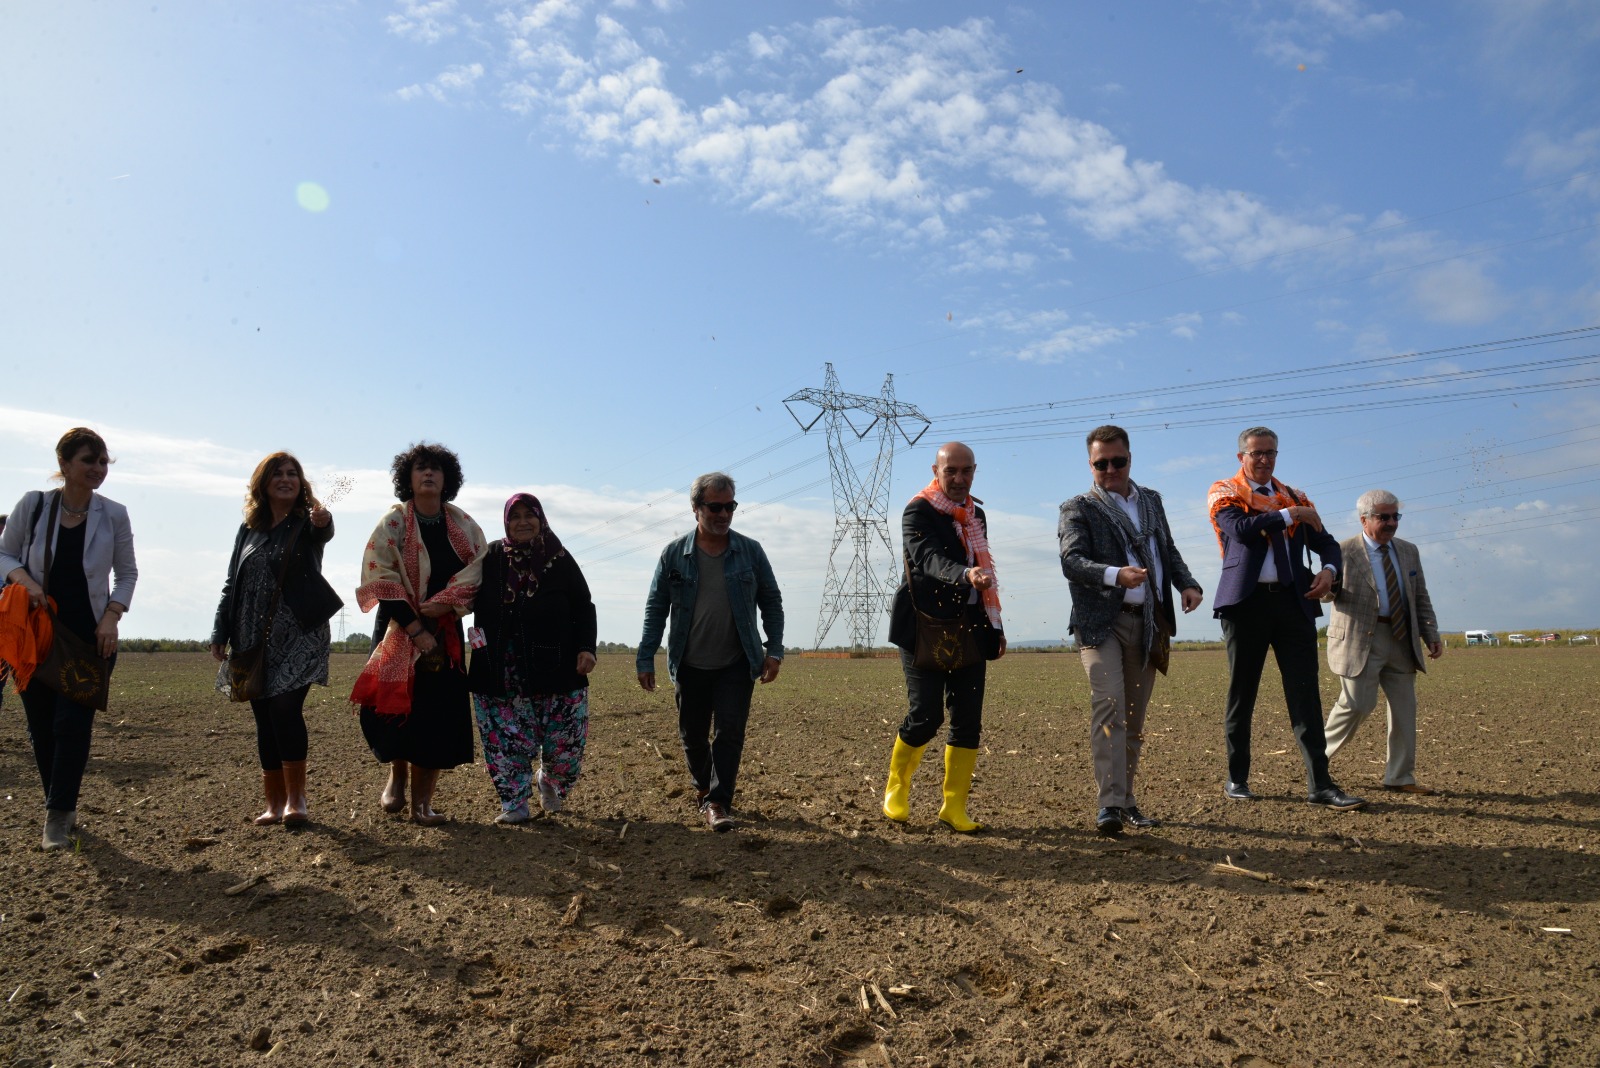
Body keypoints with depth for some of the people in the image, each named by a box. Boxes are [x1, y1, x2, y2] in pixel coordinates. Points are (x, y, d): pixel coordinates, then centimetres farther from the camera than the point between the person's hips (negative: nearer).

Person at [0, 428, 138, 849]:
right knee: (41, 727, 6)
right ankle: (63, 808, 22)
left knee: (73, 723, -8)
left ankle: (58, 818, 1)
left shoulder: (113, 515, -2)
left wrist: (111, 616, -7)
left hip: (90, 636, -1)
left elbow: (127, 573, 5)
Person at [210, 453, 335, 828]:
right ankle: (275, 803, 15)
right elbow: (231, 584, 15)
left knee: (285, 708, -17)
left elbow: (324, 533, -27)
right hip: (253, 639, 5)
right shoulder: (249, 528, 12)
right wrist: (219, 632, 8)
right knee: (265, 719, 7)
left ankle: (296, 798, -6)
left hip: (299, 635, -5)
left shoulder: (307, 523, -1)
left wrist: (323, 520, -51)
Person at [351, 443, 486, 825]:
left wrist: (445, 601, -16)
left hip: (444, 630, 2)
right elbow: (380, 578, -11)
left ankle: (422, 803, 7)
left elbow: (477, 567, -1)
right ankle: (397, 774, 18)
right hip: (399, 628, -2)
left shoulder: (463, 525, 5)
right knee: (393, 705, -12)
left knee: (439, 714, -2)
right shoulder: (393, 522, -4)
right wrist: (415, 629, -17)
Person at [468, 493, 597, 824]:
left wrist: (586, 647, -7)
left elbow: (584, 607, 4)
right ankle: (514, 803, 14)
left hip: (556, 668, 0)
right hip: (501, 672, 1)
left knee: (565, 737, 4)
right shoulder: (491, 558, 4)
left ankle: (548, 780, 33)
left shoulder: (560, 560, 2)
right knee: (507, 738, 2)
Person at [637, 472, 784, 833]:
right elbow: (656, 608, 1)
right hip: (689, 666, 1)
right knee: (692, 735, 12)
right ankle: (703, 785, 37)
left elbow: (771, 602, 4)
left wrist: (774, 650, -3)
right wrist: (645, 659, -2)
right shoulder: (674, 553, -3)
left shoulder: (750, 551, -2)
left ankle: (717, 802, 3)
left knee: (729, 731, -7)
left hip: (737, 664, -1)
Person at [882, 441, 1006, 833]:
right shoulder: (918, 512, -8)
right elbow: (930, 559, -26)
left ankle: (954, 807, 14)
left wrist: (995, 626, 17)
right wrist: (967, 575, -45)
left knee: (968, 721, 3)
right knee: (926, 716, -7)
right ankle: (896, 788, 18)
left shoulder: (976, 514, 14)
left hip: (970, 628, 6)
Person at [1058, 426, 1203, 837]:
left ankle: (1125, 797, 22)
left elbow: (1168, 551, 23)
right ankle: (1109, 804, -18)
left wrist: (1187, 583, 4)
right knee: (1108, 705, -18)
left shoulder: (1151, 500, 17)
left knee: (1134, 715, 10)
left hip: (1148, 623, 6)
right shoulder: (1078, 509, -2)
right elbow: (1072, 561, -16)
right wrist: (1116, 575, -34)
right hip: (1102, 622, -5)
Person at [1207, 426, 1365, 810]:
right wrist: (1289, 515, -10)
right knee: (1242, 693, 5)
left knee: (1305, 693, -1)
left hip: (1294, 601, 4)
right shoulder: (1224, 492, 4)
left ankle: (1320, 784, 0)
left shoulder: (1294, 497, 18)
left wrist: (1329, 569, -3)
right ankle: (1236, 779, 16)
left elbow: (1327, 543, 18)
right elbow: (1240, 529, -16)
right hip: (1247, 602, -3)